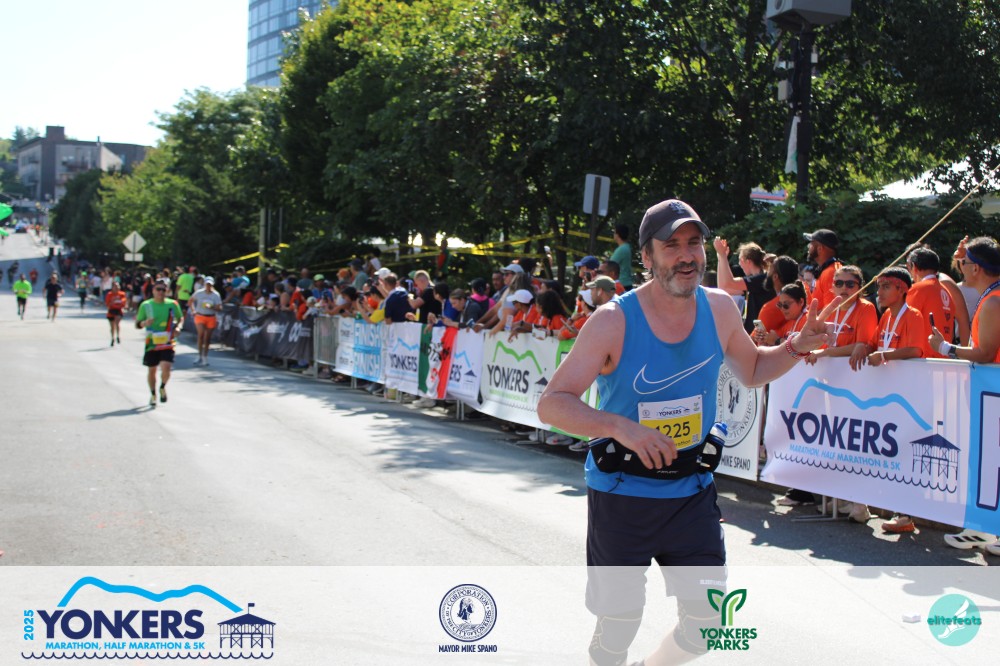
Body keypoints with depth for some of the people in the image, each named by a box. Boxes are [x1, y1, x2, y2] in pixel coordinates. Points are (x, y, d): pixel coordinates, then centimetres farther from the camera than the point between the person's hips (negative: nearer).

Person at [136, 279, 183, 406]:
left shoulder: (172, 304, 1)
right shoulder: (146, 305, 0)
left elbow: (180, 318, 16)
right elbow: (137, 324, 5)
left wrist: (178, 327, -5)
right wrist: (145, 323, -17)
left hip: (167, 342, -1)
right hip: (152, 342, 1)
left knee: (166, 368, -17)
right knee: (151, 370, 10)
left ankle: (162, 387, 14)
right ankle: (153, 394, 32)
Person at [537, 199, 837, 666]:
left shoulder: (720, 309, -3)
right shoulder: (614, 321, -17)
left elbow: (751, 370, 16)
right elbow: (551, 404, -19)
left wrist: (797, 347, -2)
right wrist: (620, 427, -34)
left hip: (692, 492, 4)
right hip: (621, 493, -4)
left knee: (709, 621, 7)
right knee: (618, 627, 3)